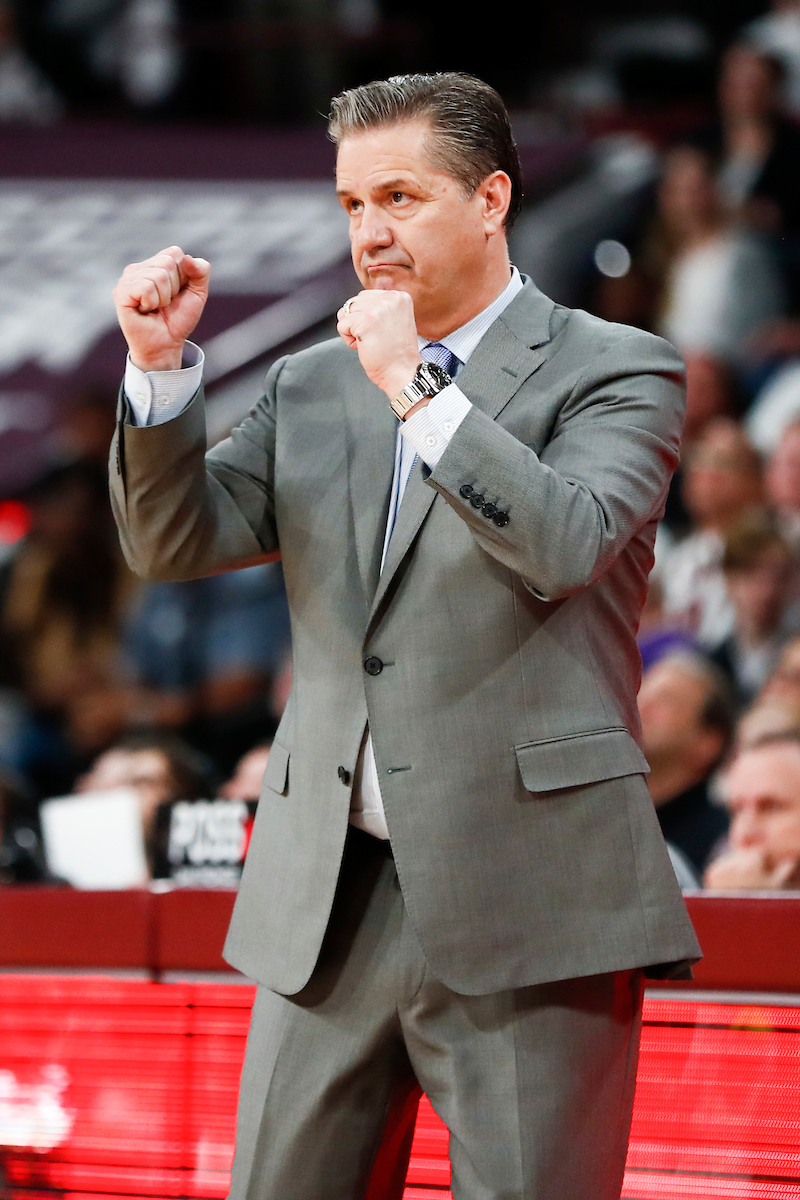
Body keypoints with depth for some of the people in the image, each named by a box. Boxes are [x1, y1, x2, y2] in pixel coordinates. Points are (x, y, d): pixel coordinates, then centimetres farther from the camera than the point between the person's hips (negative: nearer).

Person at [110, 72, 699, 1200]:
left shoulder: (614, 369, 1)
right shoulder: (310, 389, 16)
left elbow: (567, 546, -16)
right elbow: (177, 541, 8)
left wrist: (415, 390, -16)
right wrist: (160, 366, -5)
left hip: (526, 899, -5)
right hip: (328, 897, 5)